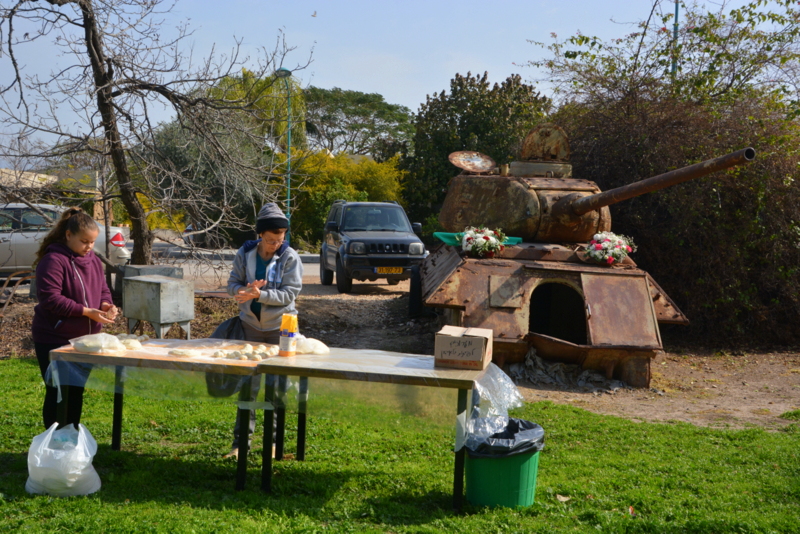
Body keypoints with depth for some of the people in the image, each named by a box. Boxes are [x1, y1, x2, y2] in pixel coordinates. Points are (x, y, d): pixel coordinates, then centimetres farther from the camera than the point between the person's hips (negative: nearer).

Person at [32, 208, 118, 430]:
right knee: (58, 393, -1)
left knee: (76, 391, 14)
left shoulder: (94, 261, 9)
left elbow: (103, 290, 16)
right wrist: (86, 311, -26)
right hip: (55, 339, -7)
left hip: (84, 337, 7)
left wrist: (105, 305, -7)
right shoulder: (53, 261, -16)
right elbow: (49, 298, -23)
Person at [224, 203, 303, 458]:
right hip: (251, 325, 2)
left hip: (279, 327, -2)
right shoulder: (245, 253, -3)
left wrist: (259, 294, -27)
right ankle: (241, 440, 11)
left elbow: (289, 293, -15)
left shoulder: (290, 257, -10)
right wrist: (245, 290, -21)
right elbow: (232, 284, 1)